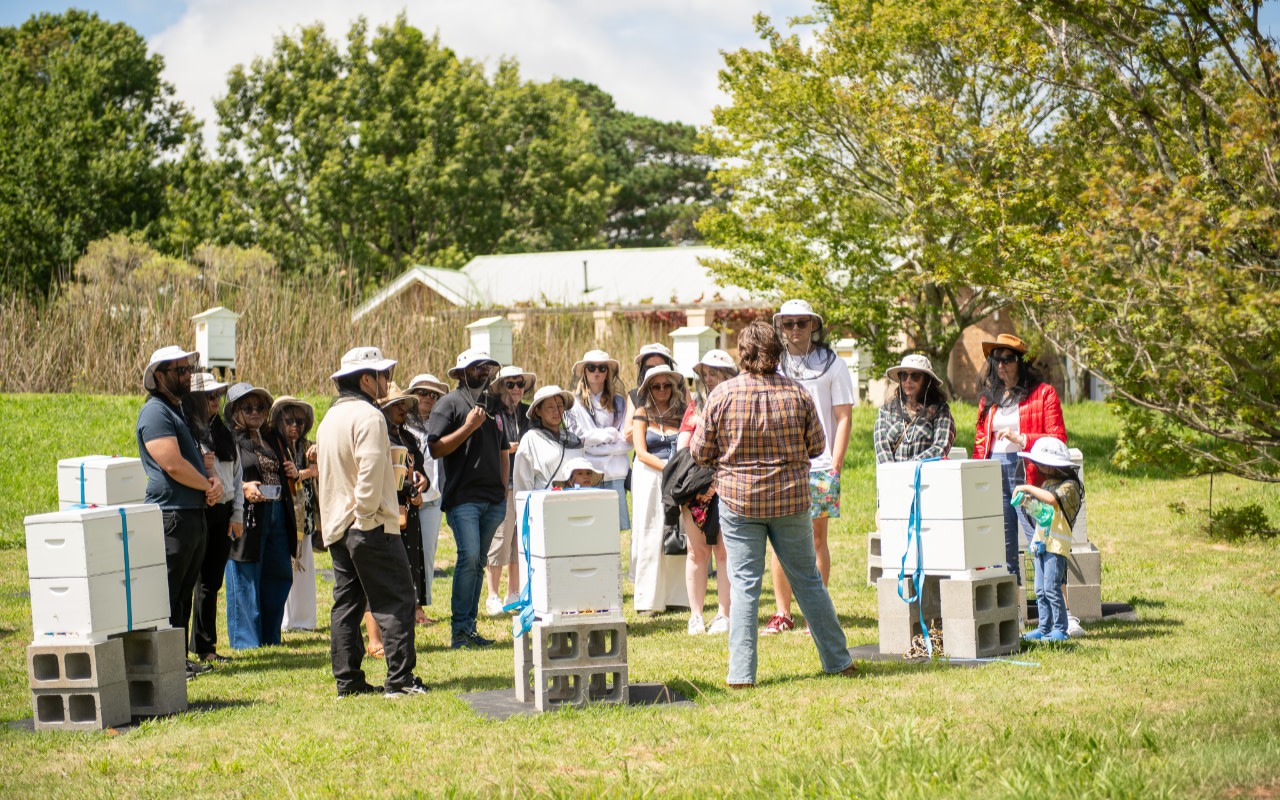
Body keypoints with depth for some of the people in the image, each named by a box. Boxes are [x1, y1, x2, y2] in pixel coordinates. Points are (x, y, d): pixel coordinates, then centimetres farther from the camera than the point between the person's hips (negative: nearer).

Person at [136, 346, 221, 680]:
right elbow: (173, 465, -20)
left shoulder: (180, 411, 20)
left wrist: (214, 480, 1)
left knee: (185, 591, 13)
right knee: (167, 594, -8)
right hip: (171, 515, -10)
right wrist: (207, 485, -6)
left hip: (195, 513, 10)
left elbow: (198, 456, 23)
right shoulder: (155, 412, -11)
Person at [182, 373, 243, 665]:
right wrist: (199, 465, -24)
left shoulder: (224, 433, 15)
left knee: (212, 582, 11)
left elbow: (237, 475, 17)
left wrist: (237, 514, 11)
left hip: (223, 513, 7)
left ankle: (205, 646, 18)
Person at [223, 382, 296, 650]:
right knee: (245, 581, -2)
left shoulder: (273, 438, 19)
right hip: (247, 517, -7)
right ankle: (246, 640, 7)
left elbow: (284, 472, 31)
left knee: (280, 578, 11)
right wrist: (243, 488, -25)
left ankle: (270, 637, 23)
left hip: (278, 515, 7)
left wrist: (294, 472, 9)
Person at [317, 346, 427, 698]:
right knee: (394, 601, -6)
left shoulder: (330, 418, 17)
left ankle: (348, 680, 10)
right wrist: (368, 513, -14)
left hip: (335, 525, 9)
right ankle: (400, 678, -9)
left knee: (346, 602, 10)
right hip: (369, 525, -9)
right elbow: (371, 471, -21)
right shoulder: (368, 416, -13)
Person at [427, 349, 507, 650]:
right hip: (463, 497, -7)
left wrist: (504, 487, 15)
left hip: (493, 500, 7)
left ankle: (469, 628, 12)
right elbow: (435, 449, -10)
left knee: (478, 563, 8)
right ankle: (460, 630, -11)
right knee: (469, 557, -16)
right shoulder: (450, 404, -2)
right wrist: (468, 427, -16)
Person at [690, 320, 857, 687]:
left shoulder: (723, 394, -9)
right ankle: (837, 660, 21)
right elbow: (817, 446, 4)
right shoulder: (797, 394, -5)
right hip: (791, 498, 1)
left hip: (738, 499, -1)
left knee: (744, 584, 3)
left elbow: (700, 453, -2)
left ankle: (741, 673, 0)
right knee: (808, 580, 13)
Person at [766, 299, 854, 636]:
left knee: (817, 538, 1)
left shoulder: (832, 364, 4)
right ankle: (782, 614, 6)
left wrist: (835, 466, -8)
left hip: (818, 466, -2)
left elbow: (843, 417, 1)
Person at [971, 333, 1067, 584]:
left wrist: (1021, 439, -14)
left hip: (1027, 474, -5)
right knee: (1002, 550, 4)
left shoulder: (1042, 393, 2)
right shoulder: (988, 397, 17)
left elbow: (1058, 439, -3)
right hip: (995, 476, 5)